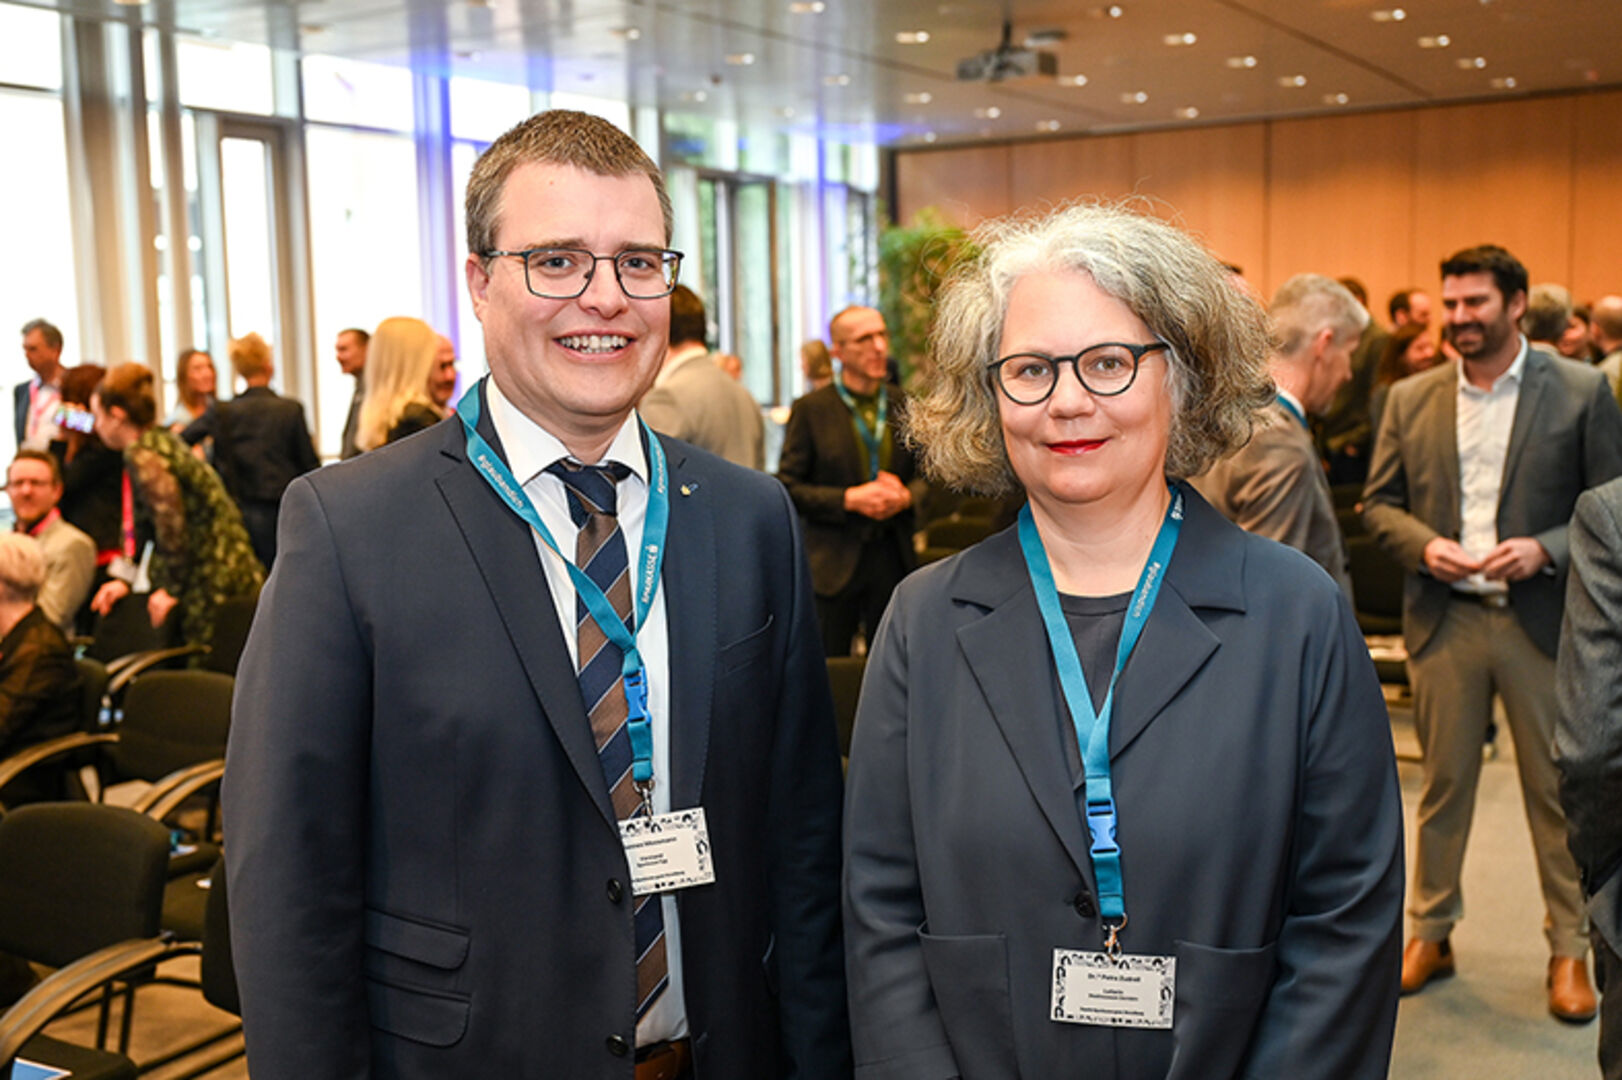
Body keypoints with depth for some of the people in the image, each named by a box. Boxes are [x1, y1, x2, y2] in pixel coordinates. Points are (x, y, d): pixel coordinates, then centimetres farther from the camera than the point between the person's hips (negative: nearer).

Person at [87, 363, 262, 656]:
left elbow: (172, 525, -20)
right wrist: (125, 580, 18)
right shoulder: (162, 442, 16)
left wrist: (172, 590, -10)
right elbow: (144, 529, 22)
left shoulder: (142, 456, -13)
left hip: (212, 584, -9)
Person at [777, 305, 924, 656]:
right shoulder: (811, 410, -4)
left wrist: (907, 495, -8)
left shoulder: (905, 405, 7)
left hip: (892, 557, 3)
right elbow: (788, 488, -6)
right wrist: (849, 499, -17)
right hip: (834, 561, -3)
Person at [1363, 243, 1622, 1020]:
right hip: (1444, 619, 2)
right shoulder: (1411, 400, 6)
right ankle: (1429, 933, 24)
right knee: (1443, 782, 11)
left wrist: (1545, 550, -18)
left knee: (1558, 788, 8)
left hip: (1542, 619, -2)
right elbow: (1379, 502, 9)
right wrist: (1424, 546, -10)